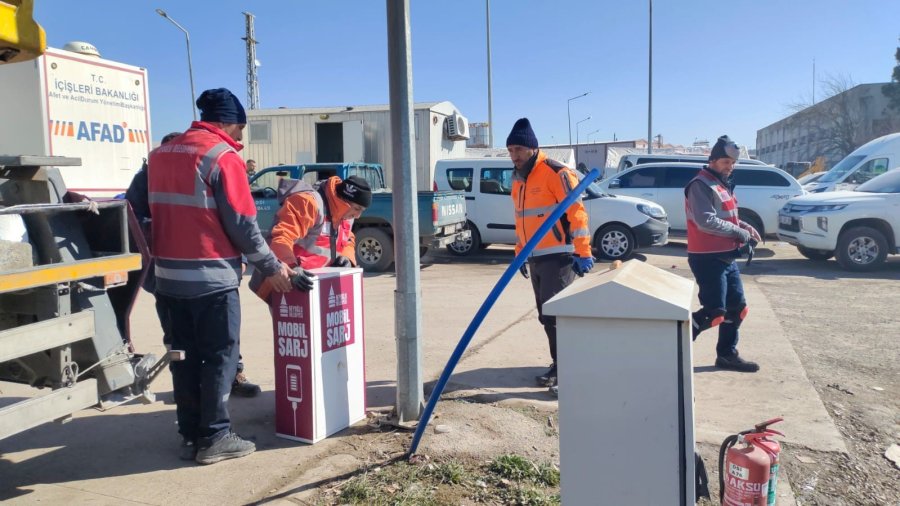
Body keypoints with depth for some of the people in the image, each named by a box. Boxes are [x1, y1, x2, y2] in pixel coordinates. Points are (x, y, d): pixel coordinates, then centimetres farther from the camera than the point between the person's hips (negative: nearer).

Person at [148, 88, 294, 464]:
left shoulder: (161, 154, 12)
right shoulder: (222, 156, -11)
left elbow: (160, 213, 16)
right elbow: (241, 223, -13)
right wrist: (272, 268, -4)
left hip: (170, 275, 7)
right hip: (212, 278, -7)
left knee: (186, 356, 13)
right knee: (220, 357, 2)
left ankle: (190, 435, 20)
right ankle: (214, 438, 7)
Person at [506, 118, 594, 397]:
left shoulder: (556, 173, -12)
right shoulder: (518, 179, 14)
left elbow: (576, 212, -16)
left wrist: (583, 252, -18)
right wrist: (520, 253, 22)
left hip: (558, 257, -8)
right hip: (535, 258, 8)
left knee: (556, 316, -9)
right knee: (546, 316, 12)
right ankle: (559, 366, 25)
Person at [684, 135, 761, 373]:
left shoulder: (722, 184, 17)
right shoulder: (701, 185, -14)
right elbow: (707, 222, -24)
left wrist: (745, 226, 7)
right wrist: (741, 234, -16)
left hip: (727, 257, 10)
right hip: (708, 259, -10)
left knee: (737, 307, 13)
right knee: (715, 312, -10)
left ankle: (727, 355, 24)